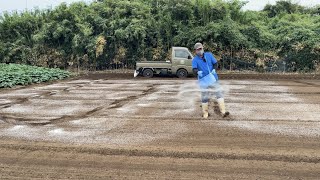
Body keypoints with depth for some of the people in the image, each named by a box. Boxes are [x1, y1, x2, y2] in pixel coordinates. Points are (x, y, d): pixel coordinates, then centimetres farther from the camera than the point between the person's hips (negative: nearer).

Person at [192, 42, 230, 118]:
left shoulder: (209, 55, 5)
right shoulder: (195, 60, -2)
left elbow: (215, 63, 7)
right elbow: (194, 70, -16)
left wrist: (214, 70, -14)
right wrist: (198, 72, -39)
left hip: (213, 79, 2)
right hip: (204, 81, -1)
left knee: (219, 93, -8)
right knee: (205, 97, 5)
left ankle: (223, 112, -10)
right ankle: (205, 113, 20)